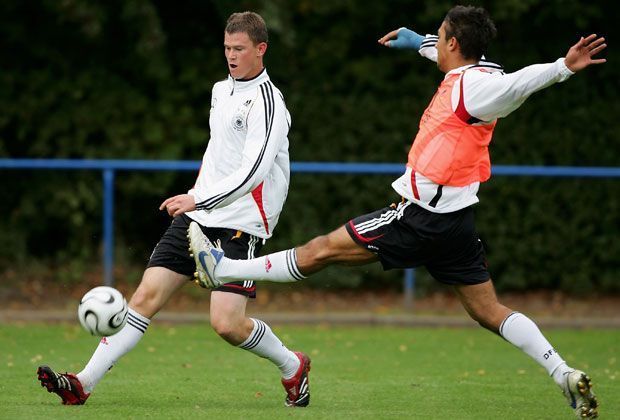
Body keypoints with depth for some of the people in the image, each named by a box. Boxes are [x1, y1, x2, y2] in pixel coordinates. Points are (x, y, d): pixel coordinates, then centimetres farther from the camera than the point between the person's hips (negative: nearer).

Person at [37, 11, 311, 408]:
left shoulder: (266, 101, -12)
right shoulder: (222, 90, 14)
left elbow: (254, 171, -23)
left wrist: (200, 200, -30)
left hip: (242, 223, -7)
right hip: (199, 214, 7)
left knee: (226, 323, -15)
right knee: (147, 295, -5)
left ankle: (292, 366, 13)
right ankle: (84, 383, -10)